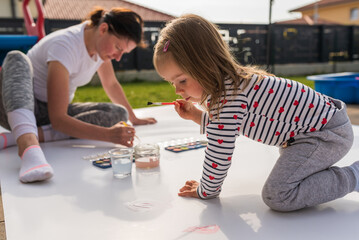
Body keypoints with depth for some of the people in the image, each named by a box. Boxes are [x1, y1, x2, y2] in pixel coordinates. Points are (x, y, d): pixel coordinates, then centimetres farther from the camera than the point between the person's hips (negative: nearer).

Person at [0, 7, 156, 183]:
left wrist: (133, 118, 19)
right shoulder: (65, 46, -28)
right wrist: (109, 135, -44)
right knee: (16, 58, -34)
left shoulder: (100, 43, -5)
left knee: (119, 113, -18)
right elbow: (57, 119, -33)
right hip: (17, 108, -6)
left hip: (55, 111, 7)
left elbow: (111, 84, 13)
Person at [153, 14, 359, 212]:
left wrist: (206, 191, -9)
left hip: (327, 133, -10)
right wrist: (195, 115, 4)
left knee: (277, 195, -20)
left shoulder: (230, 97, -31)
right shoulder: (226, 84, 2)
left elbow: (219, 150, -25)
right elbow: (222, 127, 16)